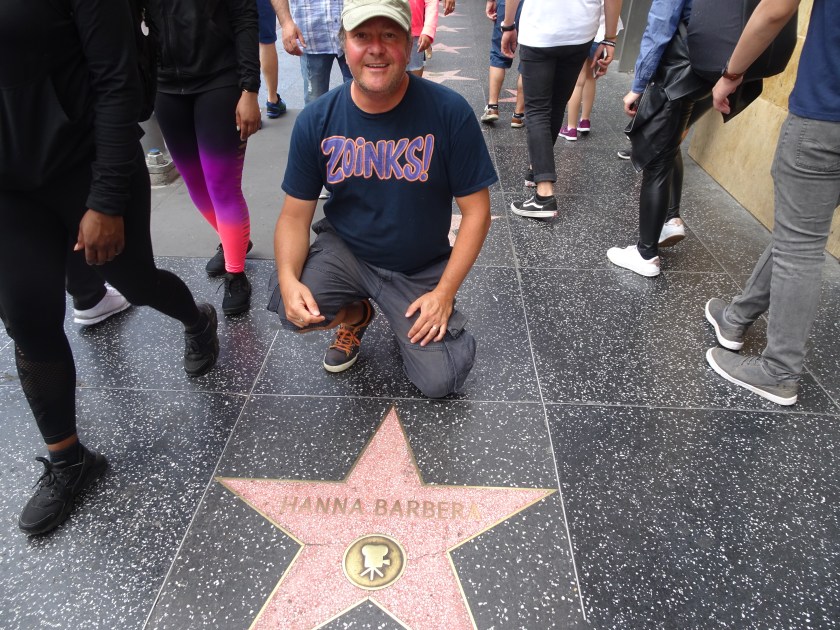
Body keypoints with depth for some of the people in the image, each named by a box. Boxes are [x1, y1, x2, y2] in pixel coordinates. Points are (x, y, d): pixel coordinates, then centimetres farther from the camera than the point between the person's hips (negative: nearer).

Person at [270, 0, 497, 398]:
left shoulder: (449, 112, -17)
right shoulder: (316, 121, -11)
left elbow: (476, 211, -12)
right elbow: (296, 214, -6)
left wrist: (445, 292, -15)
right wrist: (288, 279, -25)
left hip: (422, 270, -1)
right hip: (344, 252, 2)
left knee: (440, 382, -13)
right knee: (295, 312, -27)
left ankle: (404, 322, 22)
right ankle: (356, 315, 11)